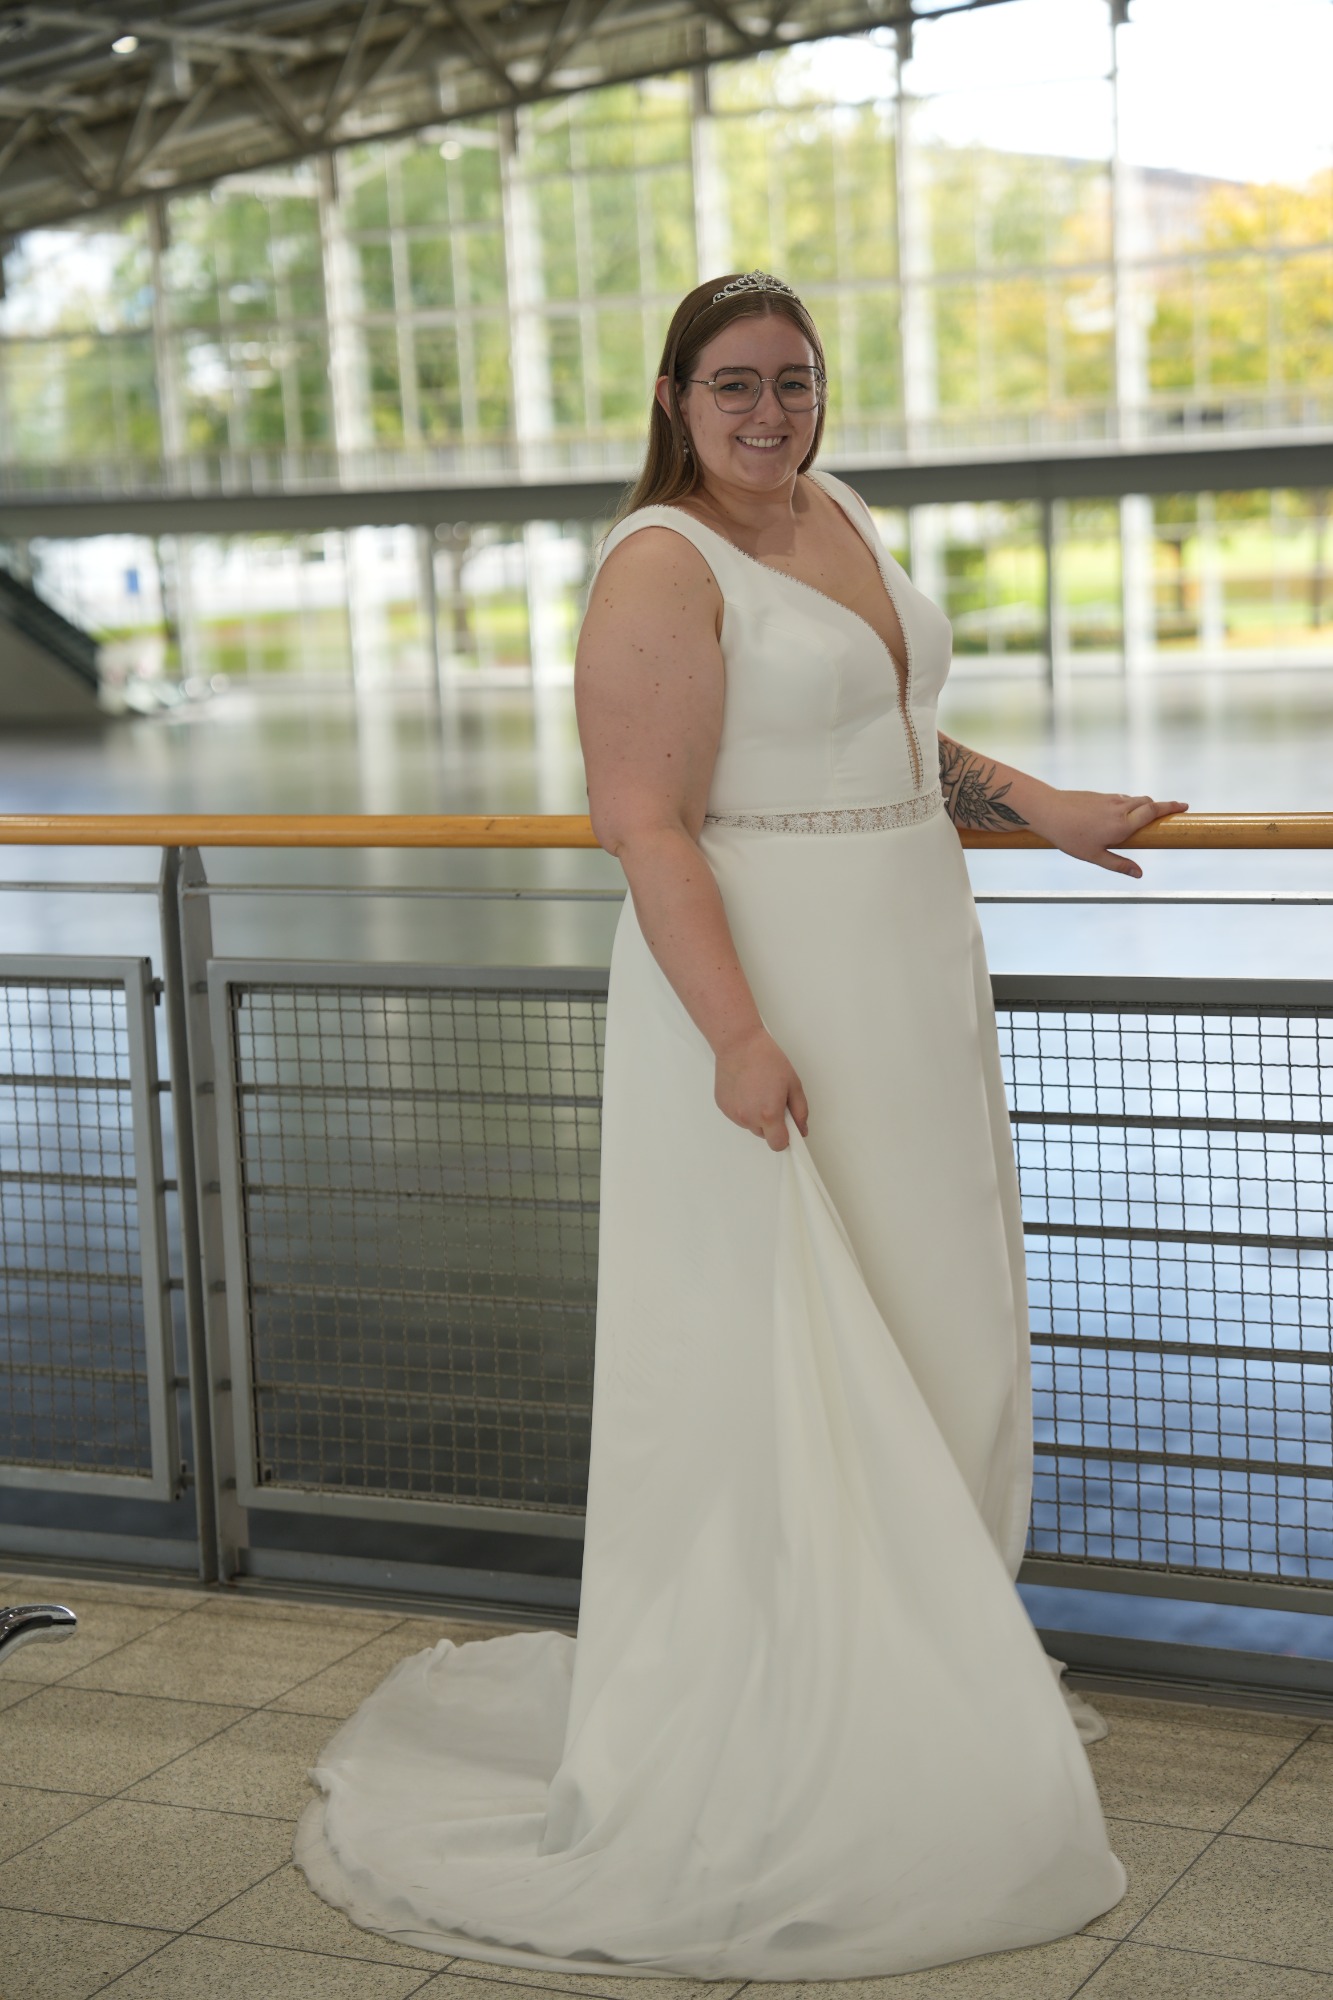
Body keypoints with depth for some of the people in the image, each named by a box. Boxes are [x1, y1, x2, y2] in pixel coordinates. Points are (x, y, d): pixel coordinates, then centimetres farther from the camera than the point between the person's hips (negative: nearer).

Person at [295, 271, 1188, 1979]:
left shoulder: (838, 518, 12)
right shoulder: (661, 568, -14)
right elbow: (646, 825, -21)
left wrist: (1040, 810, 21)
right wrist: (740, 1035, -28)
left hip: (908, 992, 9)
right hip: (762, 999, -9)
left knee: (925, 1334, 15)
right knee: (775, 1361, -4)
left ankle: (911, 1661, 30)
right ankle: (773, 1716, 7)